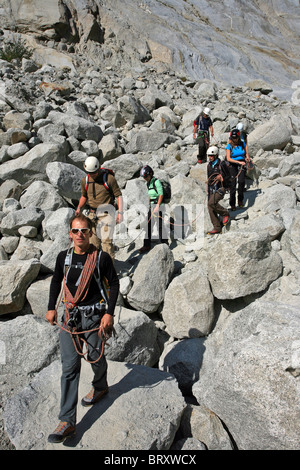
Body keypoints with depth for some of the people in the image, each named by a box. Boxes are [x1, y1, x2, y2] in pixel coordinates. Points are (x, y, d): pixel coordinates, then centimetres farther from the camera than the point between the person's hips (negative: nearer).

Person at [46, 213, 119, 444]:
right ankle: (68, 421, 9)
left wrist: (109, 313, -9)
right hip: (70, 316, 3)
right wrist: (51, 307, 12)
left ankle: (100, 387, 49)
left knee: (96, 357, 16)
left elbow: (114, 283, -4)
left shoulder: (101, 258, -10)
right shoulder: (64, 257, 1)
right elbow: (56, 281, 16)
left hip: (94, 316, -3)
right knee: (69, 367, 1)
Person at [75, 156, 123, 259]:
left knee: (106, 240, -11)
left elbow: (118, 195, -4)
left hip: (105, 213, -5)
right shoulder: (85, 181, 8)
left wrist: (120, 213, -11)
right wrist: (79, 208, 4)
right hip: (92, 214, 5)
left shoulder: (109, 178, -7)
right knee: (93, 242, 7)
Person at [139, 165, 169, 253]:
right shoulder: (149, 183, 13)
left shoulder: (156, 182, -13)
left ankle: (164, 243, 11)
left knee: (160, 225, -3)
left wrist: (157, 207, -20)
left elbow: (161, 195, -17)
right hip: (152, 206, 8)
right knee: (148, 225, 6)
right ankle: (147, 245, 11)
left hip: (158, 206, -8)